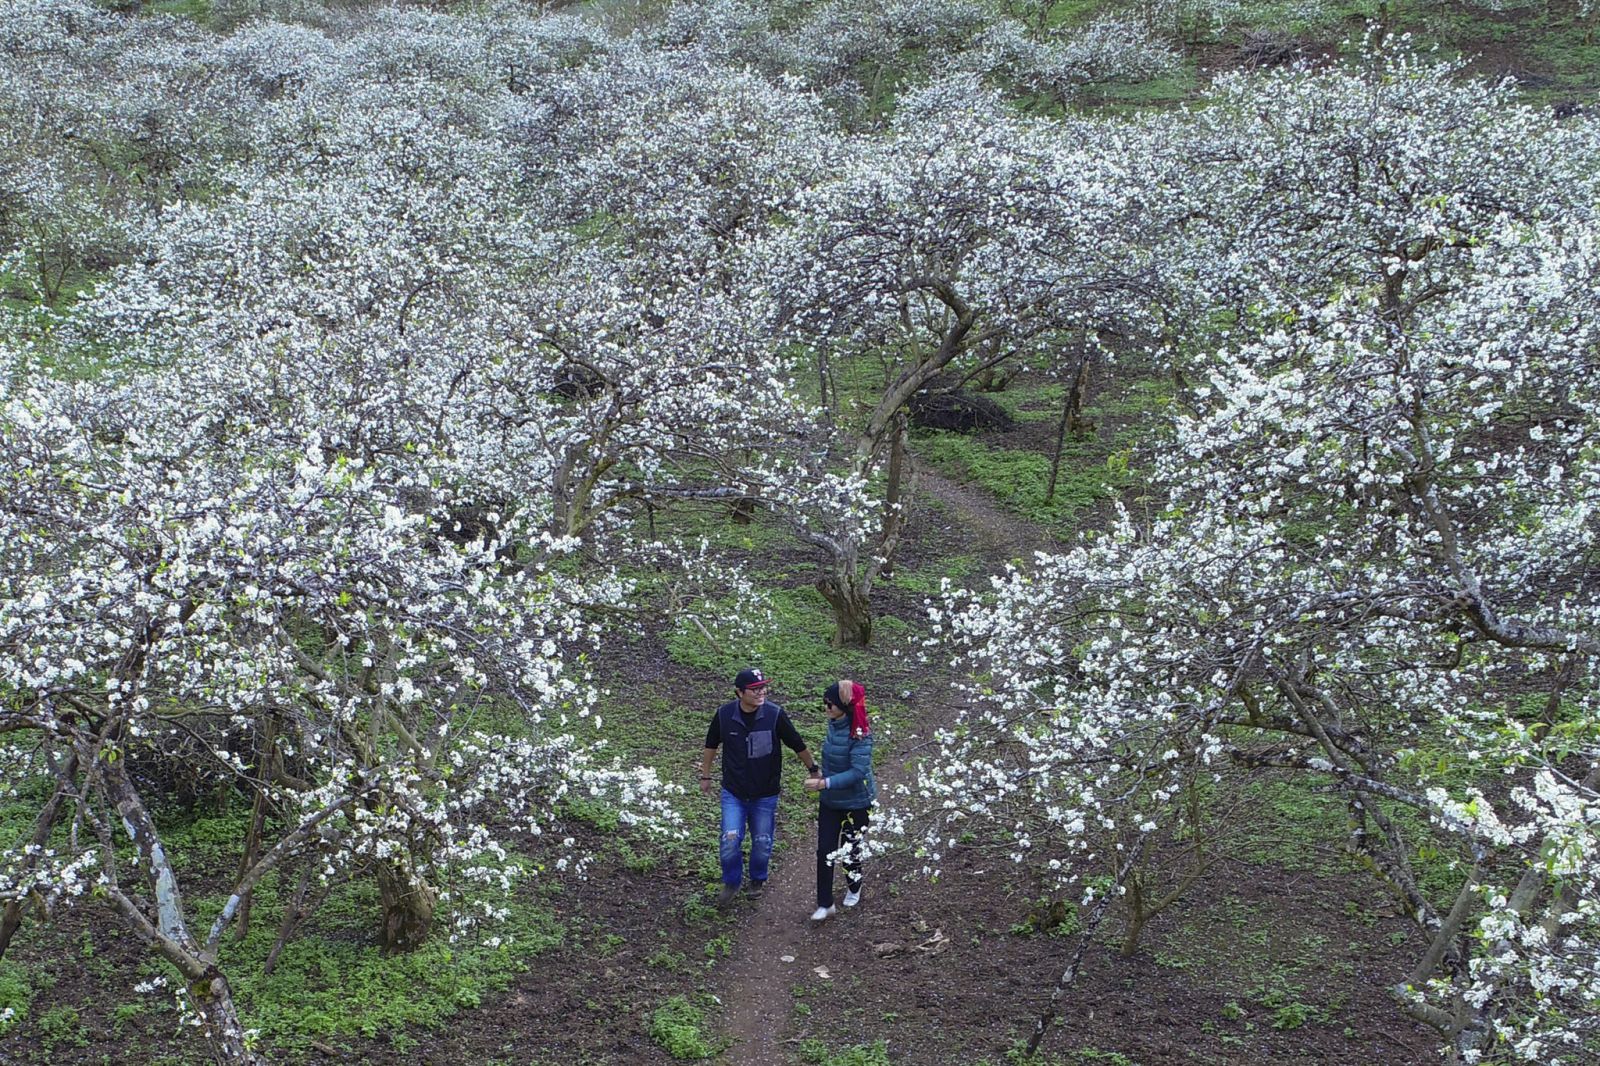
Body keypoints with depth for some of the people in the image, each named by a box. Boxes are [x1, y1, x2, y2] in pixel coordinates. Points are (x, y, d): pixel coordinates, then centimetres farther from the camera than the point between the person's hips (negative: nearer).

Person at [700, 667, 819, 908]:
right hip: (733, 793, 0)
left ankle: (757, 880, 40)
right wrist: (705, 775, 14)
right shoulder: (724, 714, -13)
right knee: (730, 841, -6)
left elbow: (798, 745, -4)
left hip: (765, 795, 0)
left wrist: (813, 770, 6)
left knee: (762, 844, 12)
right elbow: (711, 745, 6)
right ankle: (731, 883, 21)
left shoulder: (775, 714, -18)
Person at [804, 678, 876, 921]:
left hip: (856, 802, -6)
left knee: (850, 849, 14)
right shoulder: (834, 723, -6)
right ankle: (825, 904, 13)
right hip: (830, 801, 6)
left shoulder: (860, 734, -28)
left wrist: (825, 783, -36)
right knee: (825, 851, 3)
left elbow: (858, 771, -31)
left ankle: (854, 888, 42)